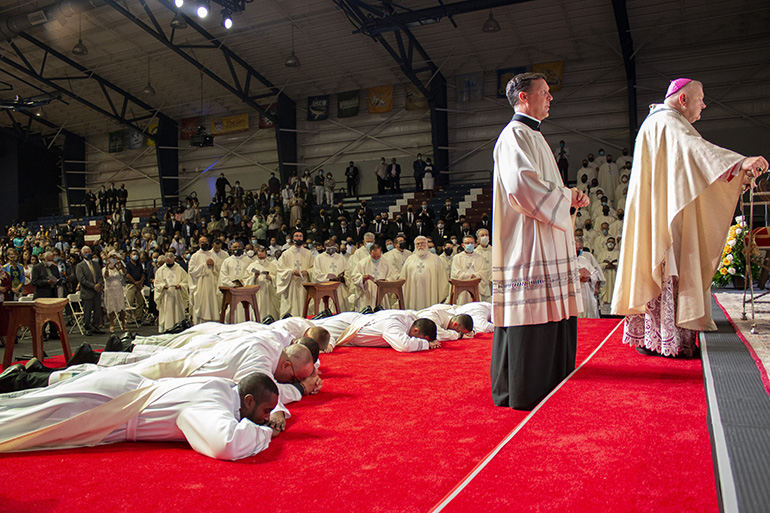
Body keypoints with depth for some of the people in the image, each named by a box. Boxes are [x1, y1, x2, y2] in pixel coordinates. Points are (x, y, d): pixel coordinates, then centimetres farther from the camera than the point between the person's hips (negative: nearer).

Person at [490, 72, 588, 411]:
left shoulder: (533, 136, 24)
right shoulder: (514, 135, -8)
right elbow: (523, 184, -24)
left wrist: (570, 197, 8)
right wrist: (565, 196, -10)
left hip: (549, 242, 10)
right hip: (528, 242, -10)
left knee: (552, 315, 12)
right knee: (529, 319, -7)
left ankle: (550, 385, 22)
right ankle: (521, 393, 2)